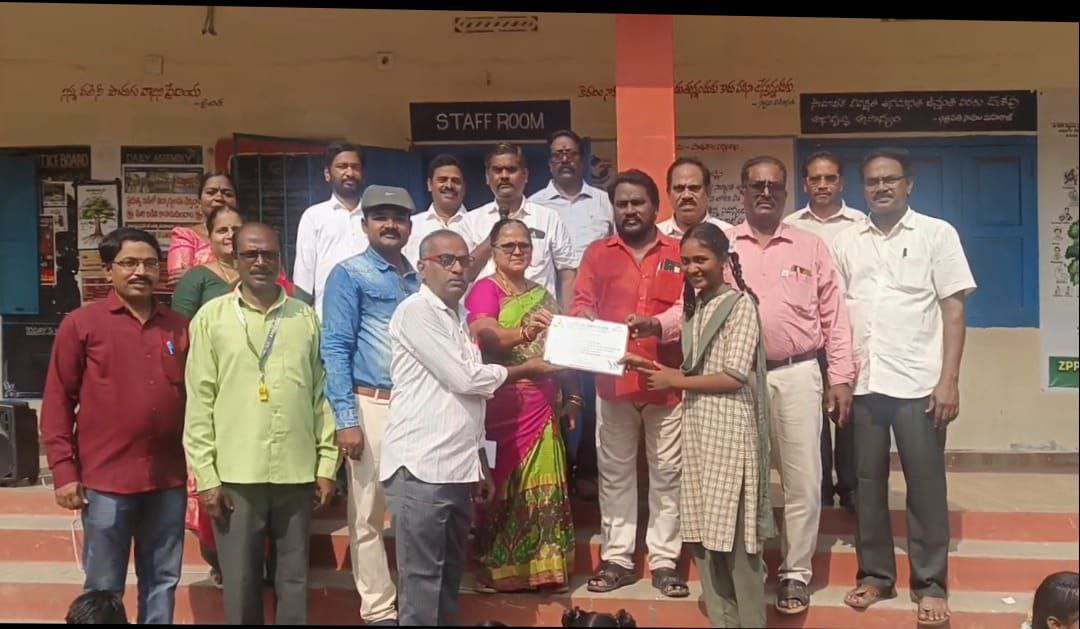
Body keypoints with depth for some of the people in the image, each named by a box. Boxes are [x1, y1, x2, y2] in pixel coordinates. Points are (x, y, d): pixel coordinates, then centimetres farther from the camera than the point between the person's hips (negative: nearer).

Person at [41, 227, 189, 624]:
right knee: (103, 588, 8)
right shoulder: (81, 324, -1)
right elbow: (57, 402, -1)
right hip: (106, 480, -3)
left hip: (168, 478, 3)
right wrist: (64, 471, -6)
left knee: (162, 582, 13)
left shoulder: (179, 327, 8)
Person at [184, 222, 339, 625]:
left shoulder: (305, 317, 7)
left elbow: (322, 394, 7)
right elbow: (199, 401, -1)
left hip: (297, 472, 2)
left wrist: (327, 464, 3)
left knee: (294, 579, 11)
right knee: (240, 581, 8)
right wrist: (205, 475, -5)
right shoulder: (211, 317, 2)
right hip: (235, 474, -1)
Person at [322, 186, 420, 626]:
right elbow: (335, 349, -8)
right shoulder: (349, 276, -1)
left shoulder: (419, 280, 15)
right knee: (368, 516, 2)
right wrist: (346, 418, -15)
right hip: (373, 405, -5)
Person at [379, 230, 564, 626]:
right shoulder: (416, 311, -9)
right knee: (422, 578, -3)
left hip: (456, 467, 8)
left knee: (450, 575, 14)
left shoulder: (457, 318, 18)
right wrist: (525, 370, 0)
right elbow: (464, 378, -14)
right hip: (420, 468, -8)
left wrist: (480, 464, 19)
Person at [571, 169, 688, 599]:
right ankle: (616, 558, 17)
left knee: (667, 471, 5)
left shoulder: (679, 253, 5)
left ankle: (664, 560, 14)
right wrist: (588, 324, -17)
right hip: (613, 379, 2)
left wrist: (656, 324, -24)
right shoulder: (598, 253, 10)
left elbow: (689, 307, -6)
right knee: (615, 471, 8)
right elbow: (580, 304, 5)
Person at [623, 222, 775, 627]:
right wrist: (652, 368, 5)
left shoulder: (741, 303, -7)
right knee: (703, 533, 9)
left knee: (735, 534, -3)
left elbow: (733, 377, -13)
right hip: (697, 426, 7)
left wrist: (675, 380, -6)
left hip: (730, 426, -7)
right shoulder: (695, 306, 16)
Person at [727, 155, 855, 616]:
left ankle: (795, 572, 17)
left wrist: (841, 377, 1)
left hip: (797, 374, 0)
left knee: (802, 480, 3)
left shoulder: (811, 247, 7)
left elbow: (834, 315, 6)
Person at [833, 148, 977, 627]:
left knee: (925, 484, 4)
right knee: (868, 482, 9)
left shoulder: (937, 234, 1)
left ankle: (930, 584, 16)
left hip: (918, 382, -3)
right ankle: (875, 574, 22)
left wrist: (949, 381, -9)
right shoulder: (845, 242, 9)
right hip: (862, 383, 3)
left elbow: (953, 311, -2)